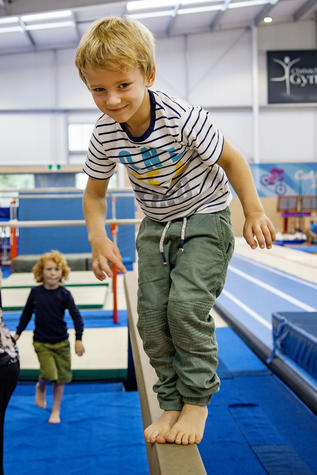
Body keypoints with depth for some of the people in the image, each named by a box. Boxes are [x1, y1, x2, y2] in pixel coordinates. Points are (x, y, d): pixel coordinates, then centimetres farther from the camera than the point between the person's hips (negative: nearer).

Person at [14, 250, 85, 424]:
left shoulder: (64, 294, -9)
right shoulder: (35, 292, -4)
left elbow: (76, 317, -7)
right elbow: (27, 313, 10)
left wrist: (78, 339, -12)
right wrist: (18, 333, 14)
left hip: (61, 342, 0)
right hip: (41, 342, 0)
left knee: (61, 378, 6)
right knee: (49, 374, -14)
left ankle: (56, 410, 25)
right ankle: (40, 388, 22)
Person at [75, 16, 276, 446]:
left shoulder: (182, 119, -27)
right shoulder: (106, 135, -13)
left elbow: (230, 159, -14)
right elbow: (95, 191, 2)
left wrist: (254, 212, -17)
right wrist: (98, 237, -14)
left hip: (205, 218, -5)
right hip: (157, 226, 5)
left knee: (186, 304, -20)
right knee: (151, 314, -1)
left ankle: (197, 400, 1)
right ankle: (172, 404, 16)